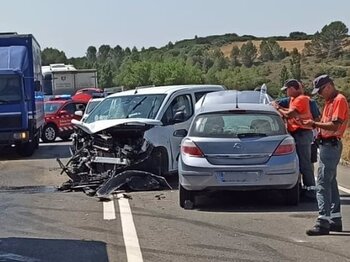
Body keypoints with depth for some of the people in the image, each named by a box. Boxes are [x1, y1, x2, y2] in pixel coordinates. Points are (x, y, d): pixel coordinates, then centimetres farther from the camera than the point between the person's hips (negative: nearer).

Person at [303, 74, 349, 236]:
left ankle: (323, 223, -15)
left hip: (331, 145, -11)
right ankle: (335, 220, 21)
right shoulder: (329, 101, 19)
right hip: (327, 144, 11)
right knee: (331, 183, 14)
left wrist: (315, 124, -18)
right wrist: (315, 124, 5)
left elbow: (335, 125, -21)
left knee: (323, 184, -13)